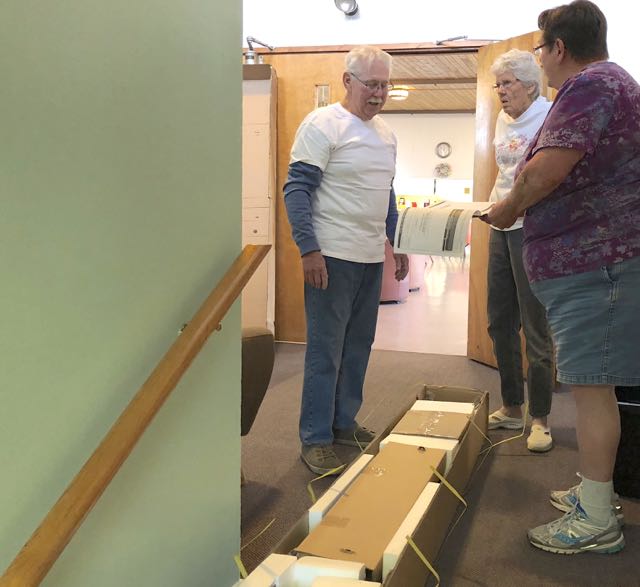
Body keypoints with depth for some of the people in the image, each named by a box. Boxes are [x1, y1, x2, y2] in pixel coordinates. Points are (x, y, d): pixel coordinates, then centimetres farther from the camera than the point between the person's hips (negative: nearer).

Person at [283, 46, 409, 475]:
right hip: (332, 257, -7)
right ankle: (315, 439, 7)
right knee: (326, 351, -3)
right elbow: (297, 188, -12)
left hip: (372, 258, 8)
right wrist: (309, 249, -19)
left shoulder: (385, 133, 16)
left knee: (358, 347, 13)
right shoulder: (323, 124, -8)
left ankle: (344, 423, 26)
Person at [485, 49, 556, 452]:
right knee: (500, 321, 11)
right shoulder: (503, 121, 15)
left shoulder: (549, 117, -9)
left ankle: (540, 419, 7)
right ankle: (511, 408, 24)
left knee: (535, 327, -4)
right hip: (501, 227, 8)